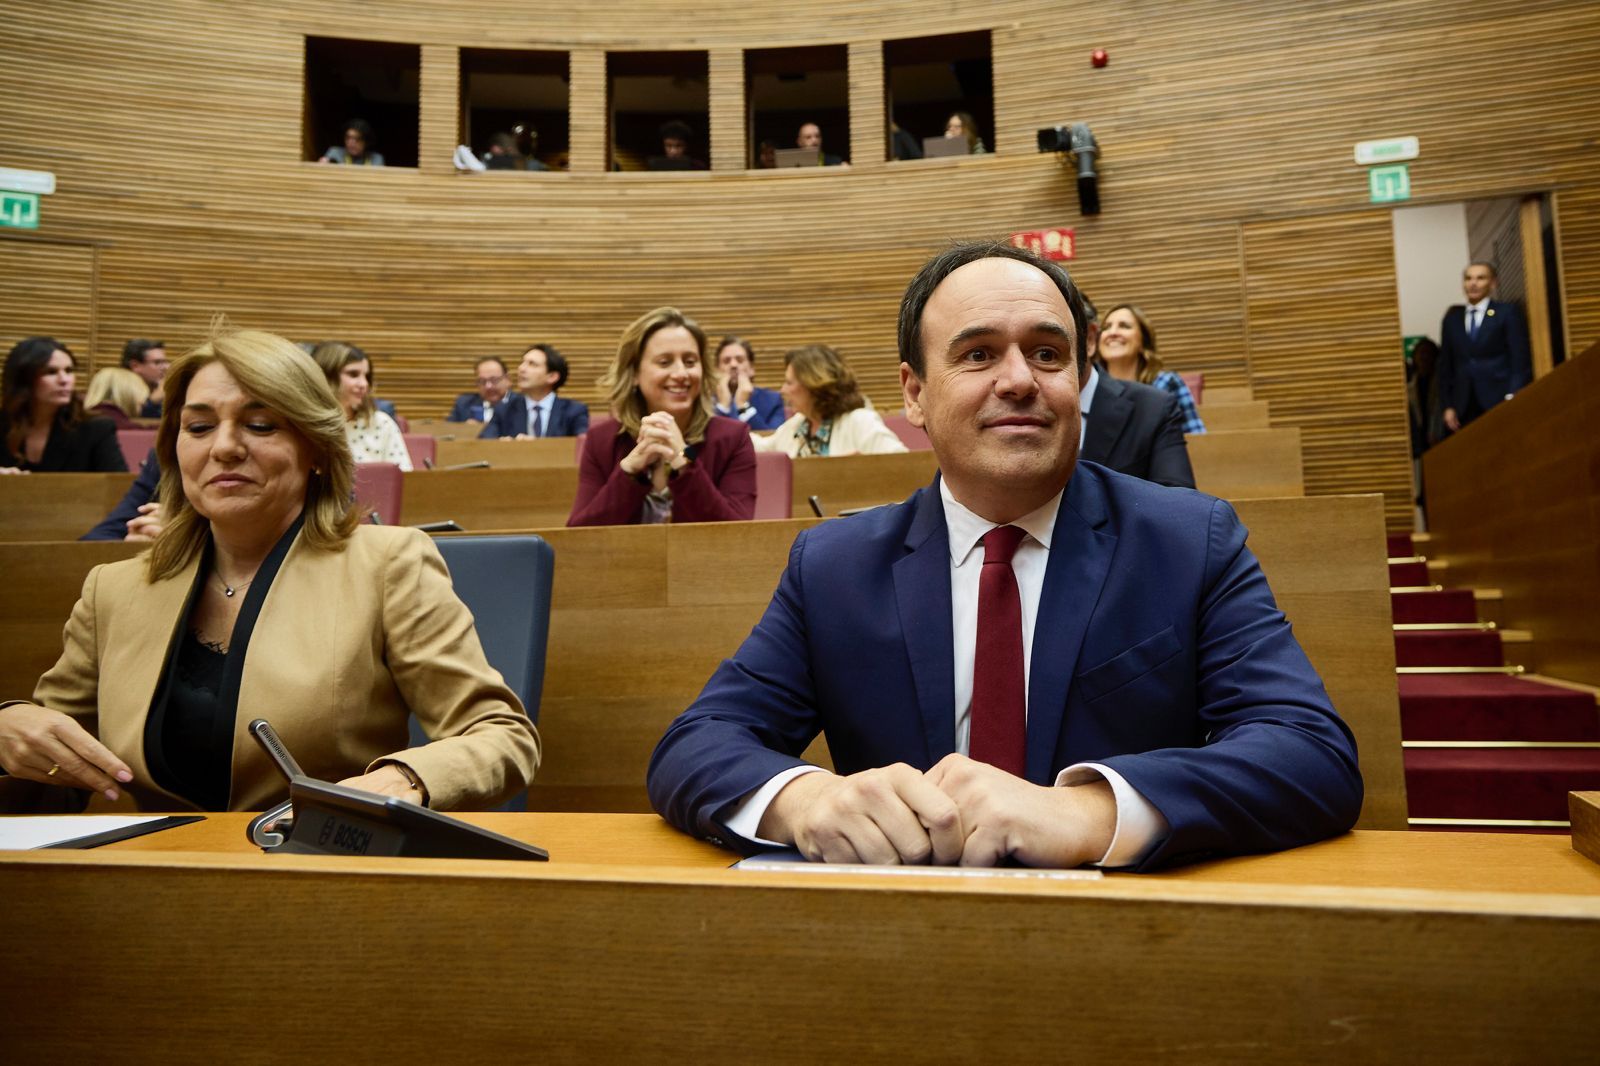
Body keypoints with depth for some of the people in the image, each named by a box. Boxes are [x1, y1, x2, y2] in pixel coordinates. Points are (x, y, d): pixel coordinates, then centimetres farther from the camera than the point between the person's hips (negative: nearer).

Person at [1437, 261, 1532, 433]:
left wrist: (1513, 398, -12)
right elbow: (1445, 365, 13)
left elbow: (1521, 361, 0)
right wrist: (1447, 406, 6)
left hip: (1499, 402, -2)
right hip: (1465, 410, 2)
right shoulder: (1452, 317, 15)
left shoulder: (1507, 312, 6)